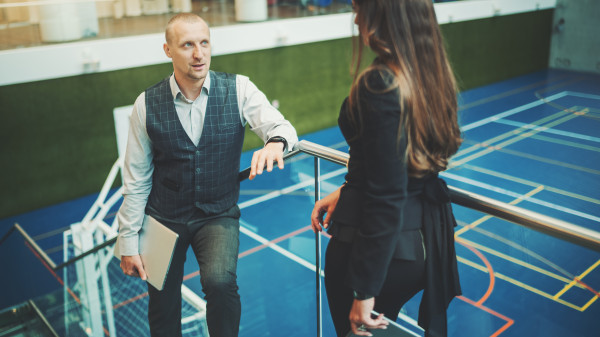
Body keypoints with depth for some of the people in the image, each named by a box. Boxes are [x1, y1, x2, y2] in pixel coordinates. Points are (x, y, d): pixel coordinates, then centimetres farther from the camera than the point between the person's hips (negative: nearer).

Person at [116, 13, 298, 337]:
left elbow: (280, 125, -21)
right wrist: (129, 242, -2)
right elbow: (136, 179, -3)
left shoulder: (238, 89, -9)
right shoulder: (147, 104, -8)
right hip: (163, 217, 1)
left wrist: (275, 142, -46)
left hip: (218, 216, -1)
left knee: (220, 281, -26)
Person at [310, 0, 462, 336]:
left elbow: (386, 198, -24)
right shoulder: (433, 74, 1)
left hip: (386, 243, -8)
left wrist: (364, 291, -18)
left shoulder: (380, 84, -24)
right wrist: (346, 192, 17)